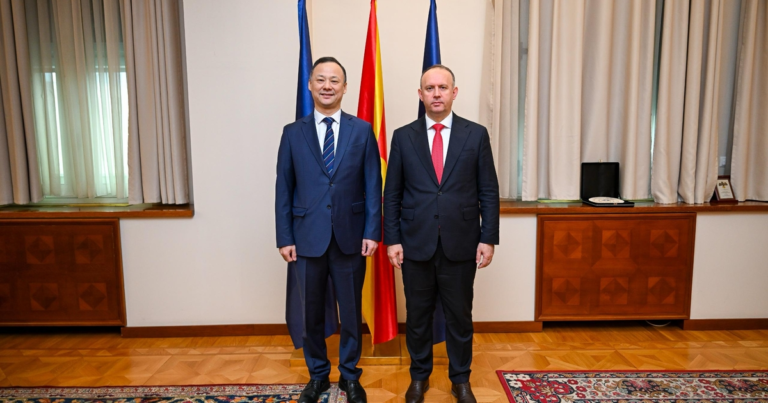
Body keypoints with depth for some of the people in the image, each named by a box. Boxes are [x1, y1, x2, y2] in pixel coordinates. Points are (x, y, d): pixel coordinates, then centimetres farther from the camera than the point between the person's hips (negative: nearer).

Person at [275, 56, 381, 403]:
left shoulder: (362, 130, 2)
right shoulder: (293, 133, 3)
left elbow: (373, 186, 0)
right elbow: (283, 189, 2)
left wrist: (372, 232, -7)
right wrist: (284, 238, -2)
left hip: (350, 236, 0)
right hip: (308, 237, 1)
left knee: (351, 310, 12)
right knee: (311, 312, 13)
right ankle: (317, 375, 34)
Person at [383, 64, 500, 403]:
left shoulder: (476, 134, 1)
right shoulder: (403, 136, 2)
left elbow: (489, 192, 1)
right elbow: (392, 194, 2)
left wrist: (488, 238, -3)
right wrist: (392, 239, -3)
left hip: (461, 245, 0)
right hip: (416, 244, 1)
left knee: (459, 316, 12)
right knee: (417, 315, 13)